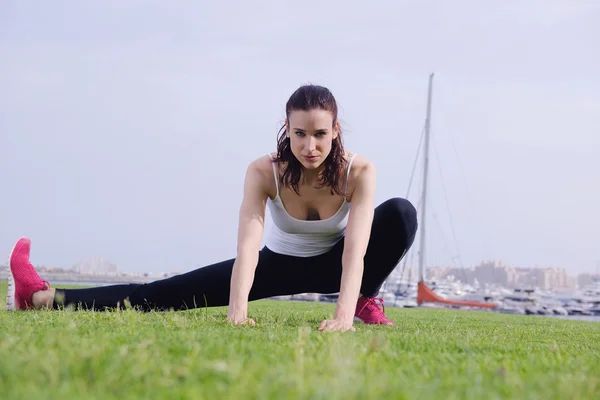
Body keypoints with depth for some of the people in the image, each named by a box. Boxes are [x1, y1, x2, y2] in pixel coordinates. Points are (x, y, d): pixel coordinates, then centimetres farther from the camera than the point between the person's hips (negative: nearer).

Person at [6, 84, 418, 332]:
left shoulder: (359, 172, -28)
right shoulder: (264, 172, -27)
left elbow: (355, 250, -38)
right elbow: (247, 245, -40)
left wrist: (345, 313, -56)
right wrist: (238, 310, -56)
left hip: (332, 264, 0)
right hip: (279, 263, 0)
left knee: (401, 212, -30)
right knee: (169, 293, -16)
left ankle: (367, 302, -9)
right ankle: (44, 297, -22)